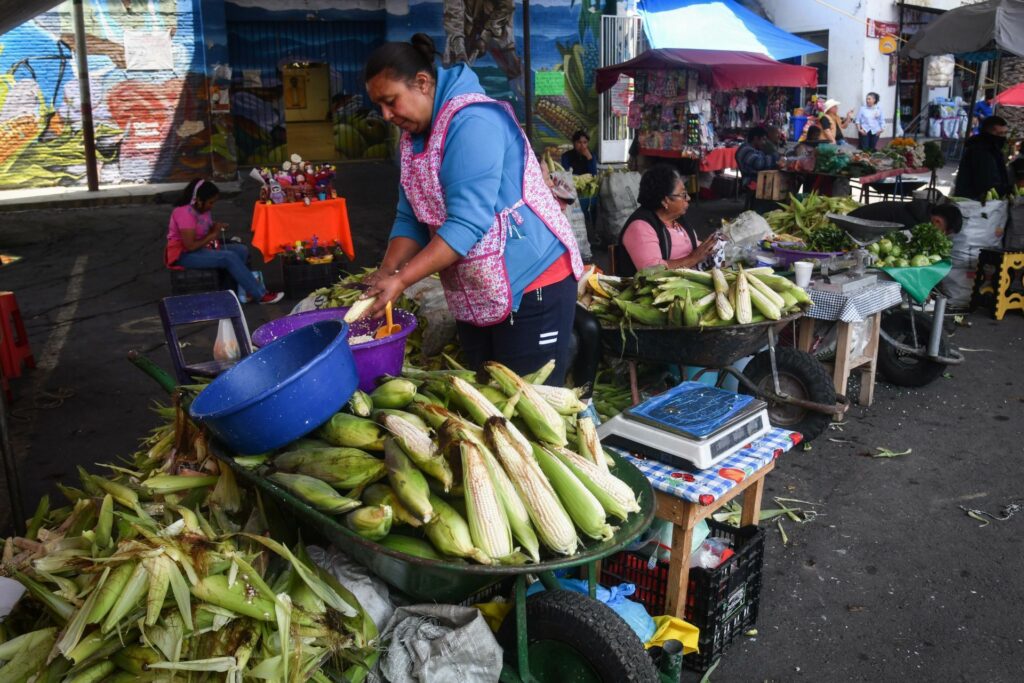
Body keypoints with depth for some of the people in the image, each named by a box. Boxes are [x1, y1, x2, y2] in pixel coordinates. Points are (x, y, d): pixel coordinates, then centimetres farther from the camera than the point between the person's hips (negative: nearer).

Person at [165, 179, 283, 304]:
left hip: (202, 248, 10)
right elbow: (190, 246, -27)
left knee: (242, 250, -5)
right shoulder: (185, 213, -22)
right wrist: (212, 235, -14)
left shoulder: (203, 209, 6)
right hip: (184, 254, -10)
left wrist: (216, 229, -7)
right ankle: (260, 295, -22)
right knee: (229, 257, -26)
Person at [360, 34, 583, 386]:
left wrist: (400, 280, -26)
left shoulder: (471, 121, -19)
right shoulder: (412, 139, 9)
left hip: (532, 282, -9)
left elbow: (467, 222, -26)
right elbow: (410, 219, 9)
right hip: (472, 297, 9)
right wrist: (386, 271, -8)